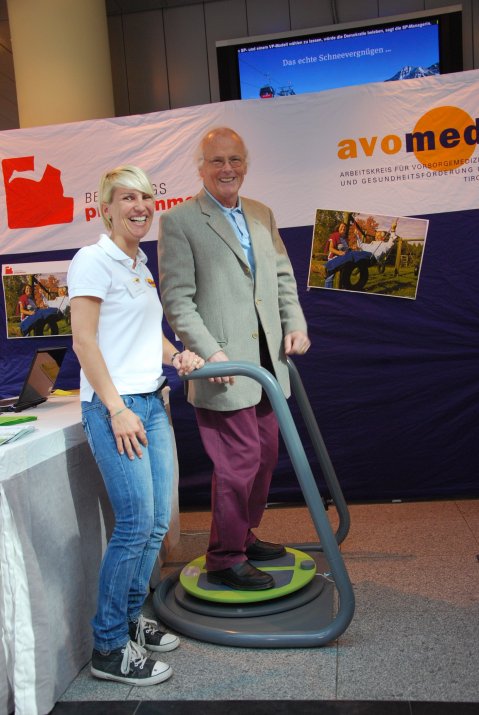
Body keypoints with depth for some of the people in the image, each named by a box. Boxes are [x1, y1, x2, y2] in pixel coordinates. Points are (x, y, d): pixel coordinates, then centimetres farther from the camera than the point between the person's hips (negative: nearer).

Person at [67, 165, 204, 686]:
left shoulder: (140, 264, 17)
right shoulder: (93, 259, -9)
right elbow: (84, 340, -15)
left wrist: (176, 355, 5)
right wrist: (117, 409, -18)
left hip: (152, 403, 9)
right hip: (113, 407, -8)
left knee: (157, 521, 10)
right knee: (136, 524, -7)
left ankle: (130, 619, 28)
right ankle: (110, 648, 9)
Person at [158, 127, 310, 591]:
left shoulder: (262, 215, 15)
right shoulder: (179, 221, -5)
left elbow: (283, 277, 20)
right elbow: (177, 299, -10)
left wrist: (295, 323, 5)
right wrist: (211, 352, -18)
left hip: (267, 362, 7)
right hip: (225, 368, -7)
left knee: (265, 455, 14)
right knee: (239, 461, -4)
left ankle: (245, 537, 34)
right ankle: (225, 560, 15)